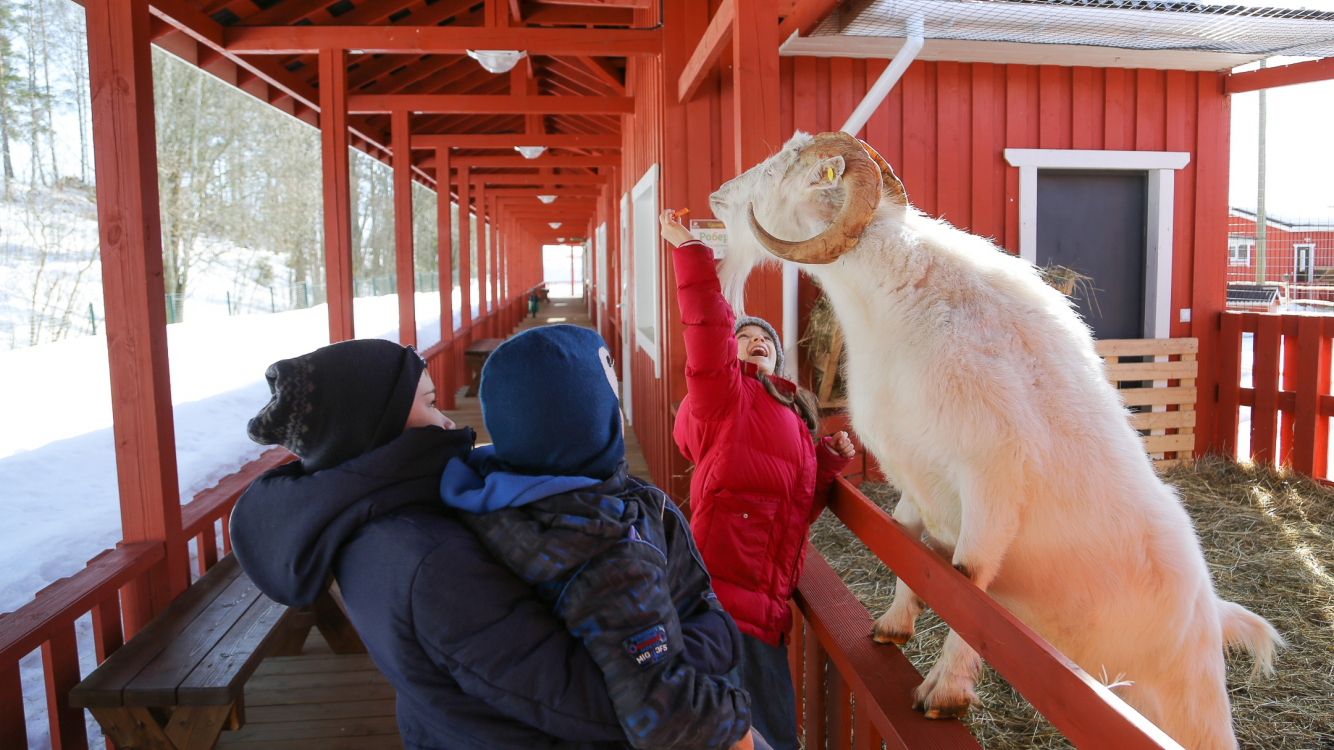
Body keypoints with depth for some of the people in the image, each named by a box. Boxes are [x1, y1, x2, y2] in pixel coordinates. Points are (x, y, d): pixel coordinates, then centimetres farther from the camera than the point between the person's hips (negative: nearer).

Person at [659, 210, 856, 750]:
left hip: (766, 606, 8)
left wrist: (831, 461, 11)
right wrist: (689, 250, -16)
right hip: (727, 589, -8)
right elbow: (709, 330, -15)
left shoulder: (795, 416, 24)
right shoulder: (727, 394, 2)